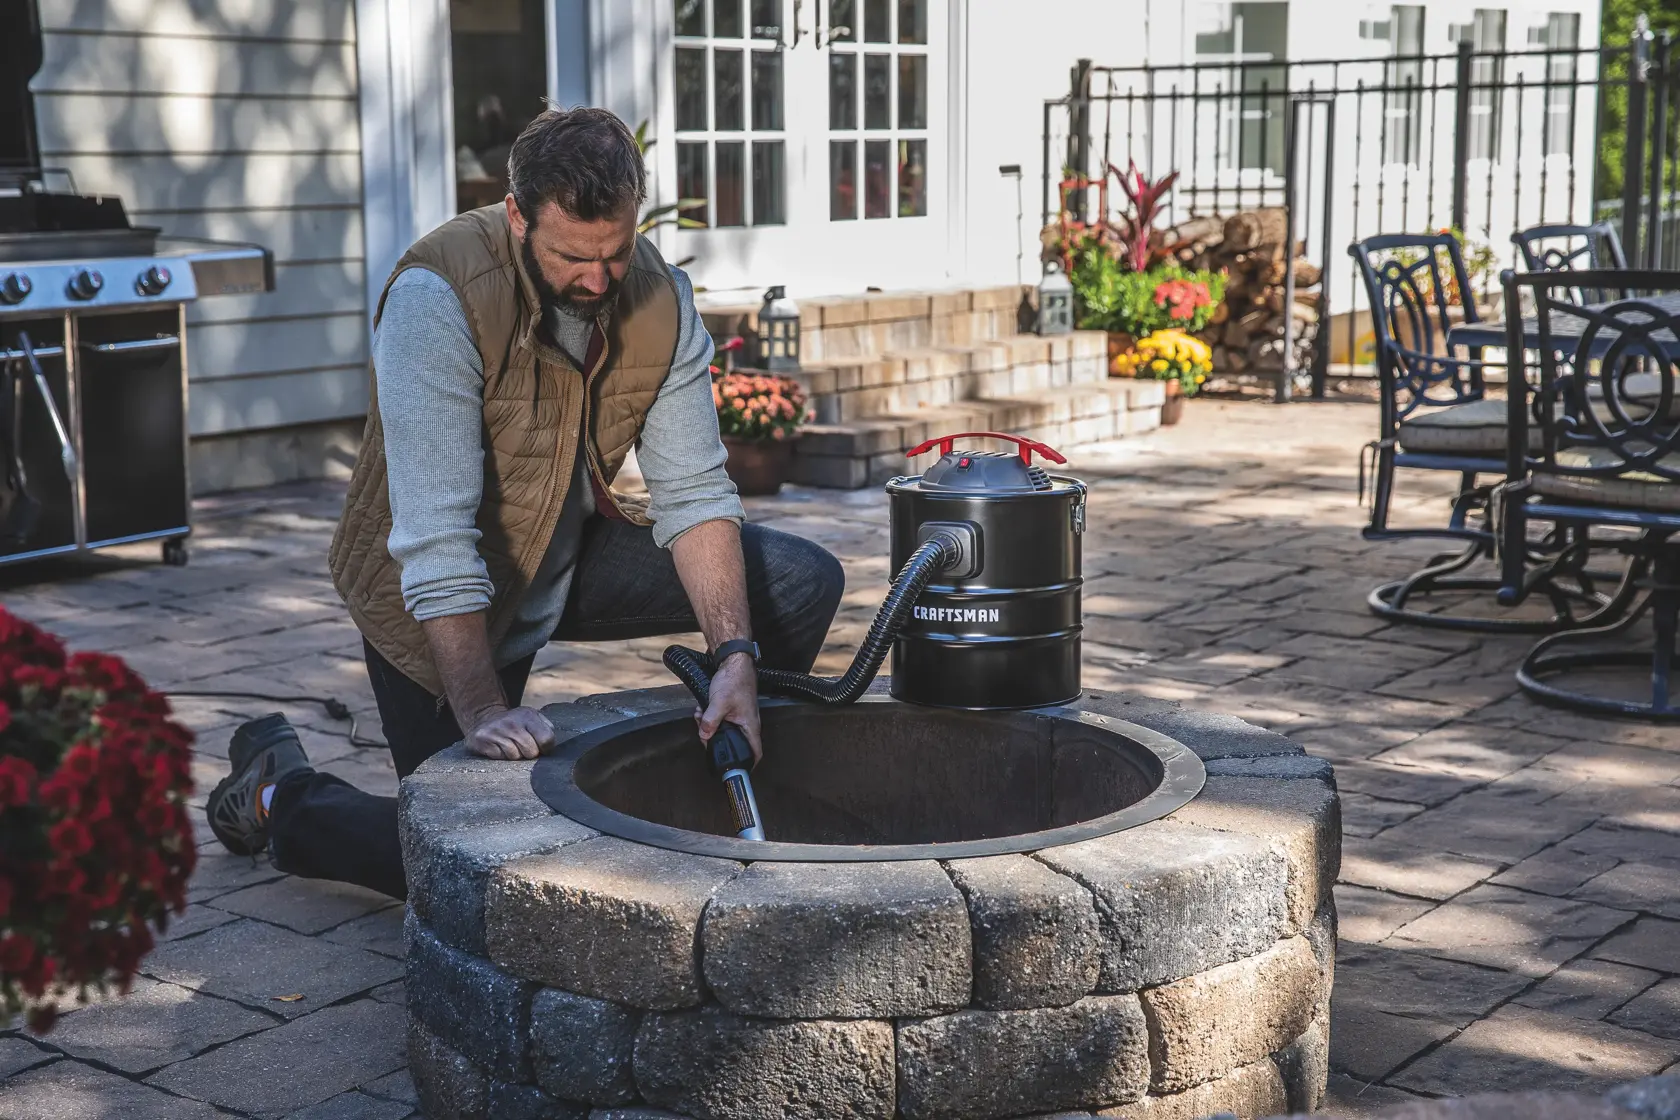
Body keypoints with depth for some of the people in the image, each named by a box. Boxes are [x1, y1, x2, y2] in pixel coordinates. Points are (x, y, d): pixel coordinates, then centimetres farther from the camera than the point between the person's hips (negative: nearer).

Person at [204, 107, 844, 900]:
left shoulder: (661, 298, -13)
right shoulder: (438, 296, -30)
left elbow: (693, 495, -12)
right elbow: (434, 535, -33)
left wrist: (734, 655, -25)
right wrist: (481, 710, -37)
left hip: (572, 555, 6)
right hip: (437, 598, -5)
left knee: (803, 583, -6)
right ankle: (277, 794, 19)